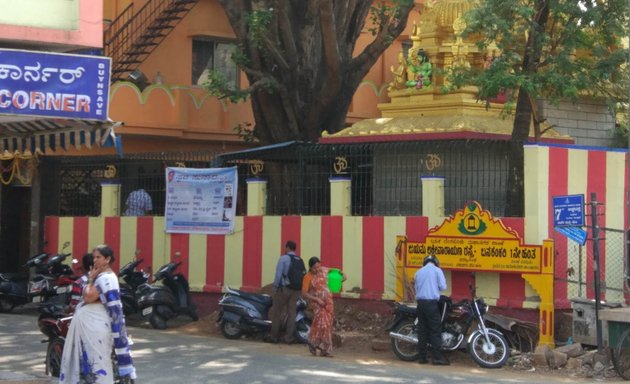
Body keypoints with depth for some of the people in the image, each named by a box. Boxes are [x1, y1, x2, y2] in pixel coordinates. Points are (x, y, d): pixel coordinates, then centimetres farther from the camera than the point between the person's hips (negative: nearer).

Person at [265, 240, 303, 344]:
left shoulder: (283, 258, -7)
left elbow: (278, 274, -12)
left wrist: (275, 288, -5)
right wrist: (299, 290, 9)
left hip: (283, 288, -5)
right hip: (296, 291, 5)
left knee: (276, 312, 4)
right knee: (291, 313, 7)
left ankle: (273, 336, 7)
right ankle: (289, 338, 6)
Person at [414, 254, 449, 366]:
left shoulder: (419, 272, 16)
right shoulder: (437, 270, 0)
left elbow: (416, 288, 17)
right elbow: (443, 286, -4)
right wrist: (435, 287, 15)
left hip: (420, 301, 5)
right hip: (432, 302, -5)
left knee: (422, 330, 7)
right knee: (435, 330, -4)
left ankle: (422, 357, 6)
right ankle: (437, 357, -9)